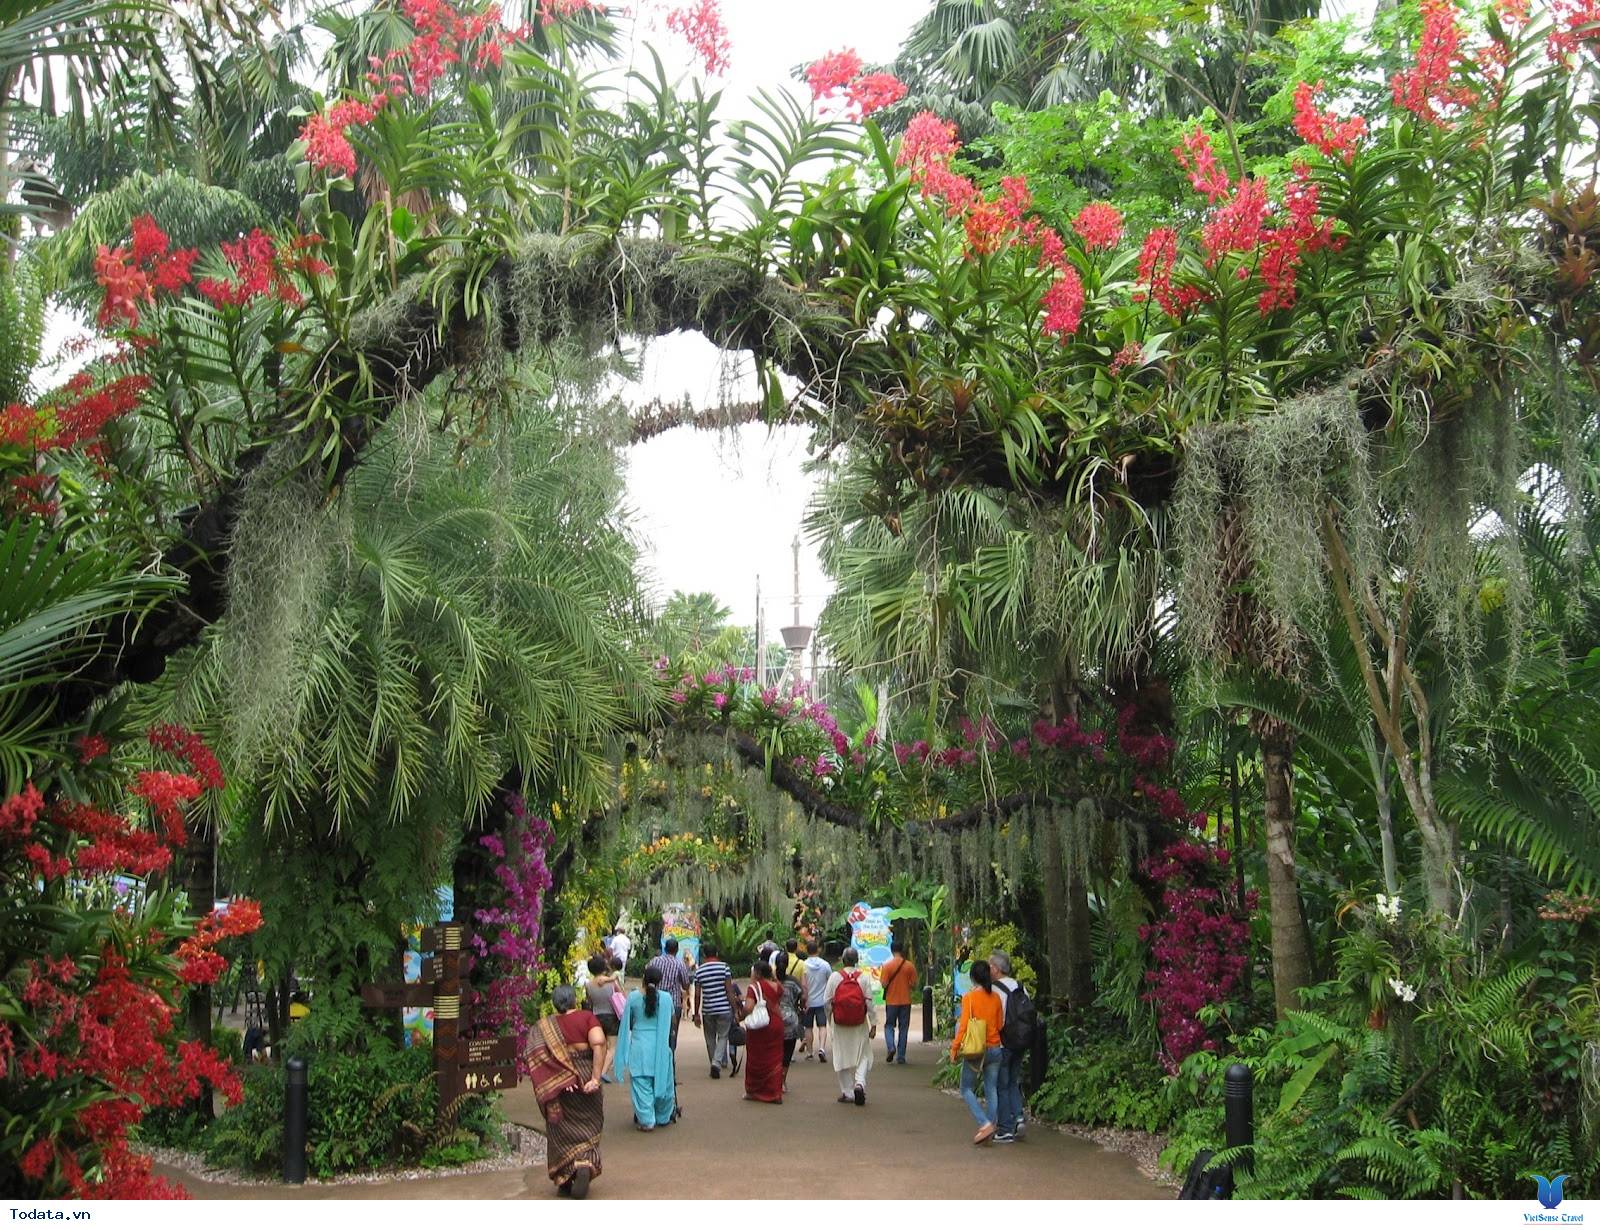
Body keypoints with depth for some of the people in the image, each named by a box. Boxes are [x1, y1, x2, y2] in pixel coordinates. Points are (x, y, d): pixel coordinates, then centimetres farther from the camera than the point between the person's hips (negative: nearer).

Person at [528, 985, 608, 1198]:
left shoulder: (543, 1026, 3)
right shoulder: (586, 1017, -1)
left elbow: (538, 1055, -12)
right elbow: (599, 1043, -17)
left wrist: (560, 1077, -15)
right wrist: (596, 1078, -17)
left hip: (556, 1083, 1)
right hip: (585, 1076, -1)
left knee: (562, 1131, 15)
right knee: (587, 1128, 13)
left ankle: (565, 1180, 14)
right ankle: (585, 1165, -10)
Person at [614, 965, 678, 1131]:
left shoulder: (633, 997, -6)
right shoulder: (666, 998, -7)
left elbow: (627, 1023, 2)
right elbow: (670, 1019, 5)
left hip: (639, 1045, -1)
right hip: (660, 1046, 1)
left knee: (641, 1084, 6)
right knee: (662, 1082, 14)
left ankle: (646, 1121, 5)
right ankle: (663, 1118, 27)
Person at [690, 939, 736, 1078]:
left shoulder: (699, 971, 2)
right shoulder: (724, 966, -6)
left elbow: (697, 995, 2)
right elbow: (729, 990, -8)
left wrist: (696, 1014, 8)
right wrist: (735, 1008, -2)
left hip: (707, 1010, 2)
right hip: (724, 1008, -2)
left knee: (710, 1039, 15)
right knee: (722, 1037, 5)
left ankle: (715, 1064, 21)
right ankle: (717, 1063, -14)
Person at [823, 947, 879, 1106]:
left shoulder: (834, 977, -5)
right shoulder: (864, 977, -5)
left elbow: (827, 1001, -3)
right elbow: (870, 1002, -6)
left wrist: (829, 1018, 14)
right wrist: (874, 1024, -1)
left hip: (840, 1023, 0)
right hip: (860, 1024, 0)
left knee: (843, 1057, 10)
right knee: (863, 1056, 8)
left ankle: (847, 1092, 13)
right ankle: (859, 1084, -13)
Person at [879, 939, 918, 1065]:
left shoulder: (887, 966, -8)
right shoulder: (910, 966, -4)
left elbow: (884, 985, -10)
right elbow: (914, 986, -2)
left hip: (891, 1001, -1)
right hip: (905, 1001, 1)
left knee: (889, 1025, 12)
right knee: (903, 1028, 8)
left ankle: (891, 1047, -11)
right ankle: (901, 1056, 7)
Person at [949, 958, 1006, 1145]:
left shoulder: (969, 997, -13)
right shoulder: (995, 998, 1)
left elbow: (963, 1025, -14)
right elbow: (1000, 1024, 7)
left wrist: (955, 1048, -6)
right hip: (995, 1049, 5)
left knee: (967, 1089, 7)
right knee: (991, 1090, 12)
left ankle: (985, 1124, -7)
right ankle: (992, 1124, 12)